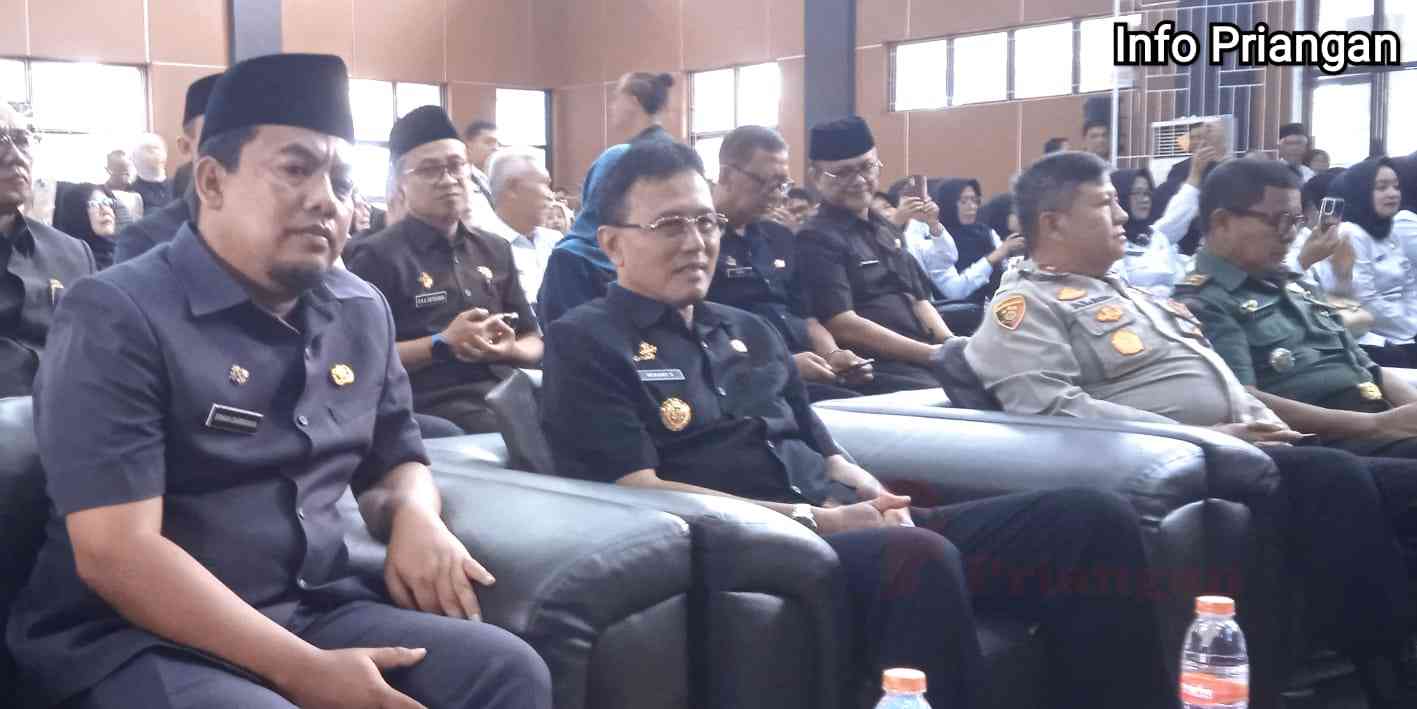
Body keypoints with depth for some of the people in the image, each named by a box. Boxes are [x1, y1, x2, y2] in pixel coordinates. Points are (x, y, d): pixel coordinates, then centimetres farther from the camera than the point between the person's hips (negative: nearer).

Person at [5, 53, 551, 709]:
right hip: (137, 639, -5)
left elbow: (397, 460, 21)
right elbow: (116, 553, -17)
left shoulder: (363, 313, 9)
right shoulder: (116, 317, -10)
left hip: (315, 609, 6)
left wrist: (415, 516, -4)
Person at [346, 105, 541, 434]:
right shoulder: (378, 256, 2)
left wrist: (511, 350, -2)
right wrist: (442, 344, -13)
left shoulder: (495, 250, 20)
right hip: (432, 407, -6)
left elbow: (534, 344, 21)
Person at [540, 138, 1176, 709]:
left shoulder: (748, 331, 24)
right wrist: (816, 519, -15)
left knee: (1092, 517, -8)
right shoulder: (586, 343, 2)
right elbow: (640, 493, -10)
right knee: (920, 558, -38)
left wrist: (881, 506, -1)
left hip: (856, 533, 7)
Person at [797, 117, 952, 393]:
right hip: (877, 369, -8)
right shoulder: (817, 239, -6)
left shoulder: (888, 230, 20)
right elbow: (843, 326, -14)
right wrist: (932, 353, -15)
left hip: (924, 359, 8)